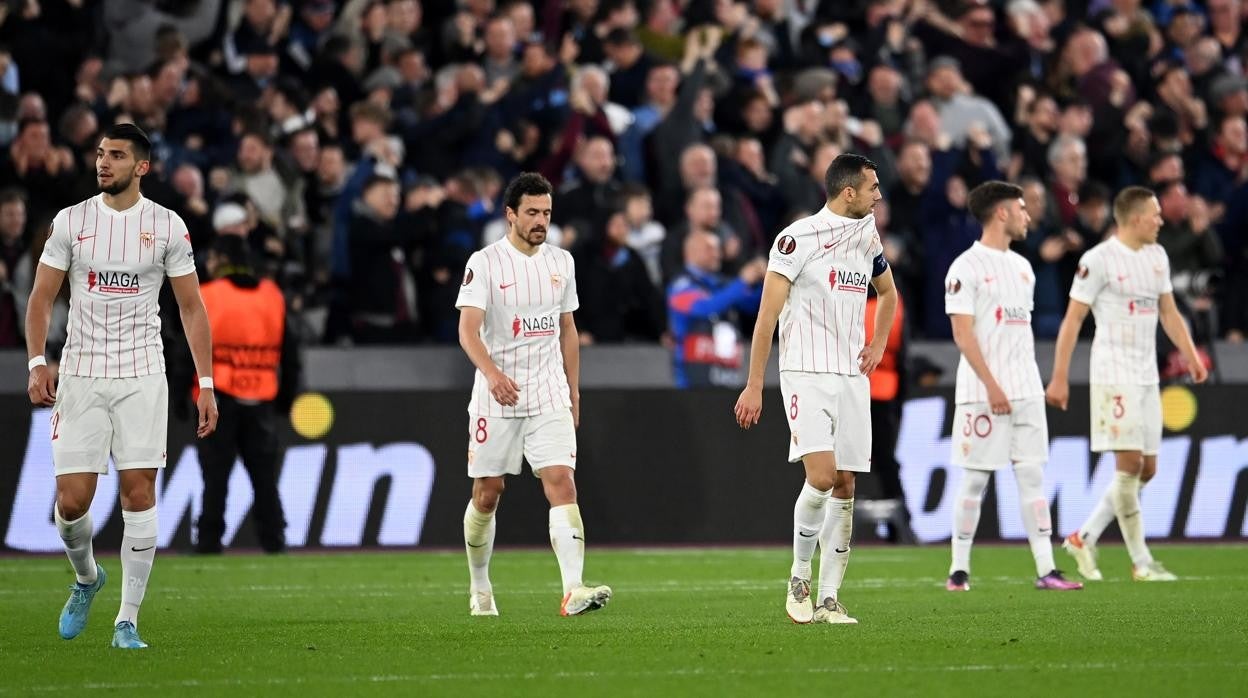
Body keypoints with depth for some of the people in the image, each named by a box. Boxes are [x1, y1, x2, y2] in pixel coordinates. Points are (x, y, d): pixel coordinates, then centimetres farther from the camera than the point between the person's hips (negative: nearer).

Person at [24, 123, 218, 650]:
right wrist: (37, 362, -10)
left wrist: (206, 383, 0)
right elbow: (42, 297, 5)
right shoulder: (70, 221, 2)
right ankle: (86, 578, 28)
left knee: (139, 492, -8)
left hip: (142, 375, -1)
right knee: (71, 501, -4)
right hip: (80, 376, 1)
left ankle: (127, 621, -1)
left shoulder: (168, 226, 1)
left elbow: (192, 307, 6)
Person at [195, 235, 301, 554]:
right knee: (265, 476, 6)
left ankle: (209, 540, -2)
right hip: (262, 402, 3)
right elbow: (290, 355, 10)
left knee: (216, 476, 0)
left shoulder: (206, 297, -3)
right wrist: (286, 398, 18)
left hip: (219, 399, -3)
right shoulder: (273, 296, 8)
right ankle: (274, 539, 1)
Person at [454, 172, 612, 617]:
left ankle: (574, 590, -25)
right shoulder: (485, 263, -7)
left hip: (549, 397, 3)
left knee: (562, 483, -14)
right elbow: (468, 331, -16)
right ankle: (479, 588, 27)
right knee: (487, 494, 6)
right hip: (496, 396, -3)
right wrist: (492, 373, -33)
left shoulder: (561, 262, 9)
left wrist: (574, 393, 17)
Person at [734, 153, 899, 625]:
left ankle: (828, 599, 6)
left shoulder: (867, 236, 11)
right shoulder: (798, 238, -10)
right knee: (821, 476, -20)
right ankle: (799, 577, 1)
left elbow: (888, 293, 31)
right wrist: (754, 385, -11)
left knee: (844, 487, 2)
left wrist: (878, 344, 15)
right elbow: (768, 314, -9)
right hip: (806, 374, -6)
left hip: (852, 376, 6)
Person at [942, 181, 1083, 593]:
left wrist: (1028, 382, 15)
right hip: (982, 394, -7)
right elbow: (962, 333, -12)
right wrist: (992, 386, -18)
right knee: (975, 480, -1)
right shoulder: (967, 268, -7)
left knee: (1032, 477, 2)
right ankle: (959, 570, 7)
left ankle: (1046, 570, -1)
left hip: (1026, 392, 7)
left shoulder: (1022, 266, 17)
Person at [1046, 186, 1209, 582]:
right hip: (1114, 376, -8)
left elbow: (1169, 312, 21)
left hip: (1147, 377, 8)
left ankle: (1084, 538, 17)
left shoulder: (1157, 256, 13)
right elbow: (1072, 320, -9)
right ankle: (1141, 562, -4)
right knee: (1129, 464, -9)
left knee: (1146, 470, 7)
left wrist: (1190, 355, 9)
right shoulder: (1099, 260, -10)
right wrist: (1059, 378, -11)